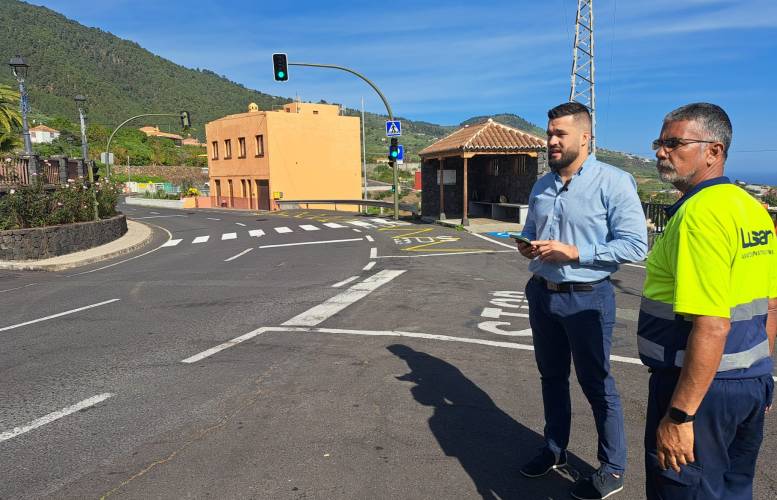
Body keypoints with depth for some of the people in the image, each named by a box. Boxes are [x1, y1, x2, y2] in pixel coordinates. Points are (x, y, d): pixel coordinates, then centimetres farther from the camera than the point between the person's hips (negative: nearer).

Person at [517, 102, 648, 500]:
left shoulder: (613, 182, -13)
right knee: (551, 376, 19)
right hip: (542, 294, 7)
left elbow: (635, 245, -19)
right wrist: (526, 245, -2)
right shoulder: (542, 186, 8)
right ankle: (555, 449, 38)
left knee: (596, 385, 6)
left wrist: (573, 253, -23)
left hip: (586, 299, -6)